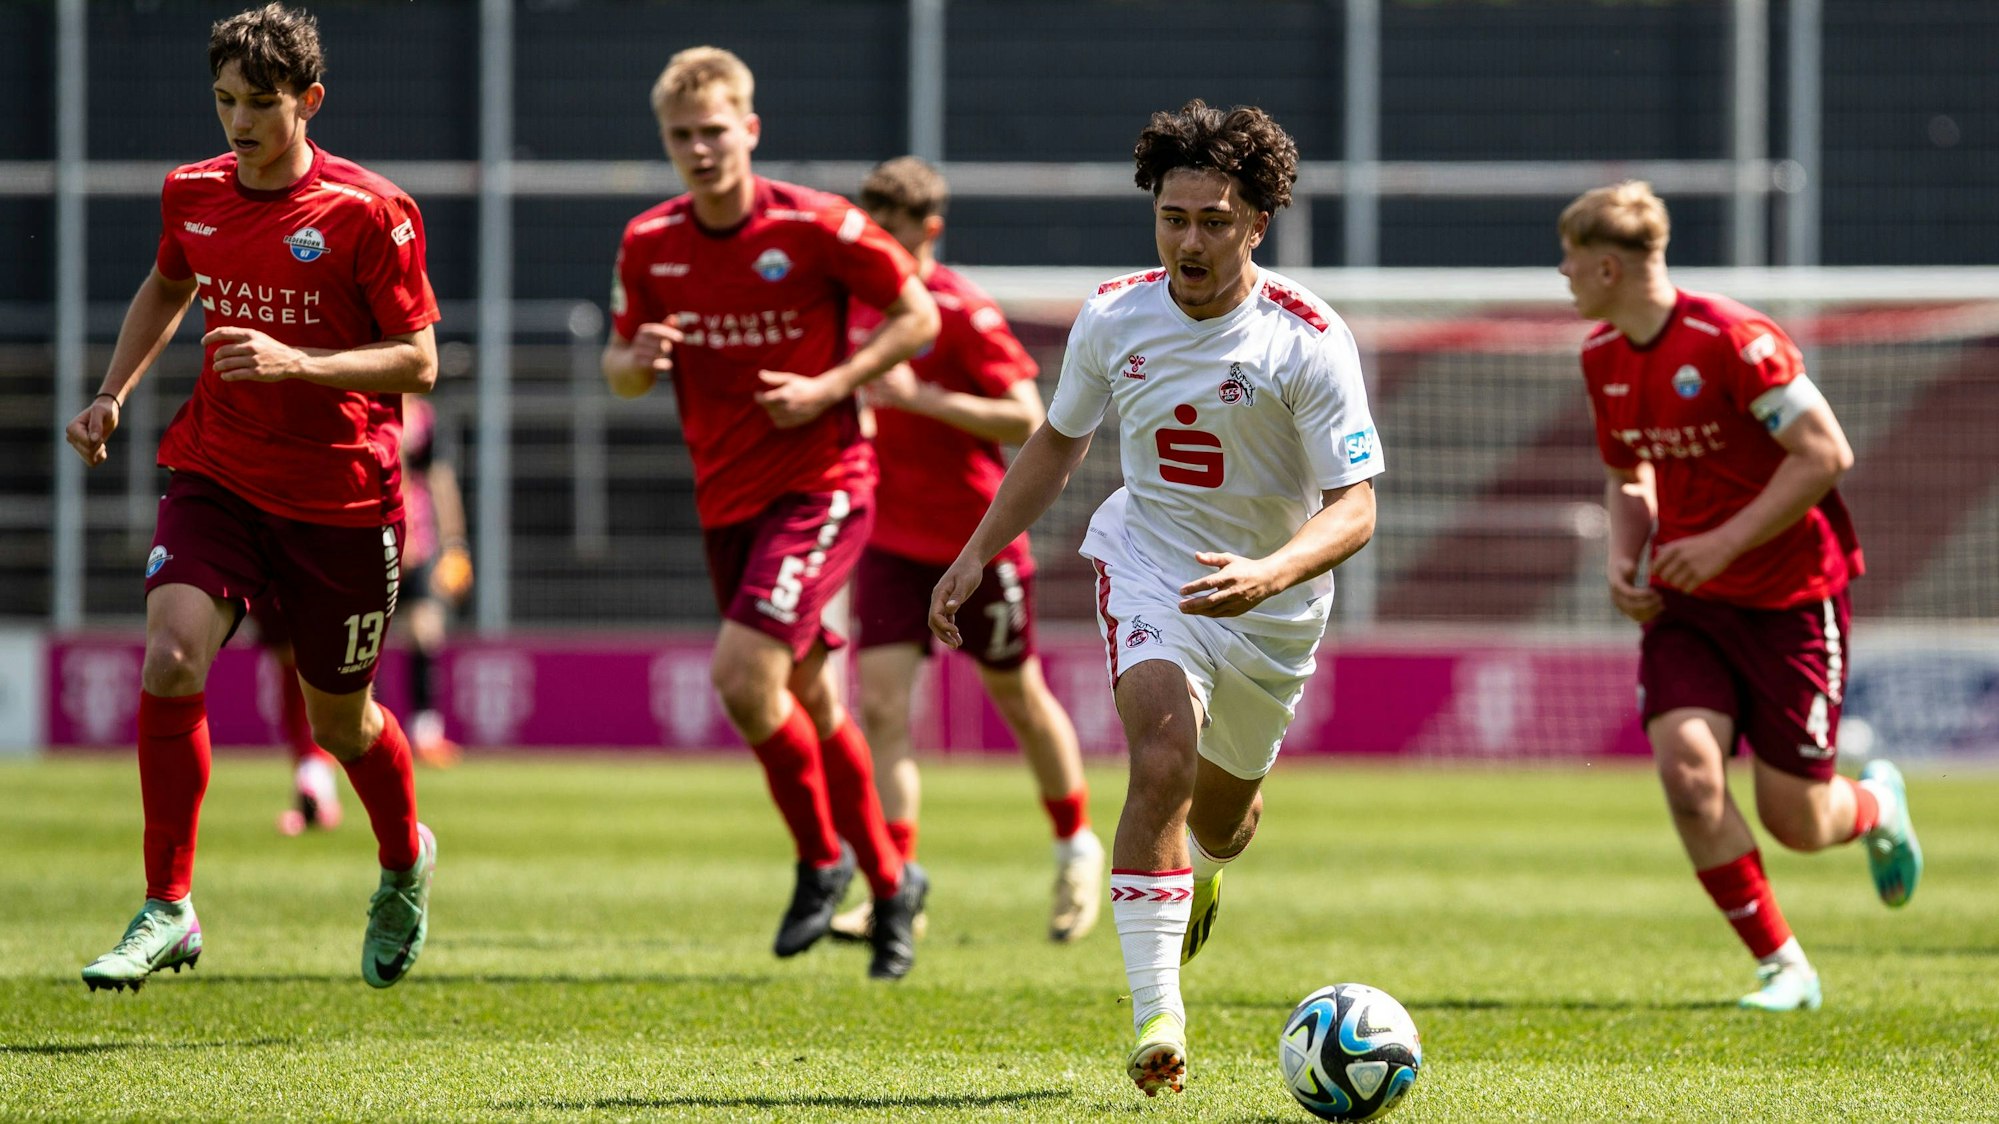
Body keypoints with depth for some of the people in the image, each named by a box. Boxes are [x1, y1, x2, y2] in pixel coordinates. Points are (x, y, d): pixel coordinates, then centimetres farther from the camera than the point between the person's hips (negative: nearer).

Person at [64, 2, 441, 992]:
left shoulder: (368, 213, -13)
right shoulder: (192, 195, 2)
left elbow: (417, 361, -12)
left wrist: (300, 363, -26)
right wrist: (113, 393, 11)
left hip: (341, 501, -3)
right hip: (216, 479, 3)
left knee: (340, 721, 11)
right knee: (170, 660, -22)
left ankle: (405, 863, 44)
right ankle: (167, 909, -12)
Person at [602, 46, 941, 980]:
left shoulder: (814, 227, -12)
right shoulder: (649, 245, 2)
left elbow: (917, 315, -4)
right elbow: (621, 369, 12)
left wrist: (830, 387, -16)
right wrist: (636, 359, -13)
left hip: (820, 483, -6)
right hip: (726, 498, 6)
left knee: (744, 672, -21)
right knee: (805, 699, 13)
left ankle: (822, 859, 0)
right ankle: (890, 883, 30)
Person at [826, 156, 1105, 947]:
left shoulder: (963, 311, -16)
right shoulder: (857, 304, 3)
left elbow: (1027, 421, -22)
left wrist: (920, 398, -29)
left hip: (977, 539, -5)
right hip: (891, 540, 5)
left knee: (1018, 697, 12)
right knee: (880, 703, -11)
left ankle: (1076, 847, 36)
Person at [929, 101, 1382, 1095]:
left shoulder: (1310, 341, -20)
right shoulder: (1114, 316, -8)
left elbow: (1355, 506, -22)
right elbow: (1060, 440, 11)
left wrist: (1269, 574, -40)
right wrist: (977, 554, 7)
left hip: (1271, 604, 0)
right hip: (1149, 565, 0)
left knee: (1222, 815, 18)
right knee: (1164, 759, -27)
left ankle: (1199, 876, 59)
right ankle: (1157, 1016, -26)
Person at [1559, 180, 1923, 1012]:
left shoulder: (1731, 340, -20)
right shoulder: (1603, 357, 4)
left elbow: (1826, 453, -20)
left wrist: (1726, 542, -24)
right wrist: (1624, 561, 1)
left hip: (1790, 598, -6)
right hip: (1687, 602, 6)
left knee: (1795, 822, -3)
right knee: (1685, 769, -18)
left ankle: (1877, 805, 36)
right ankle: (1782, 968, -5)